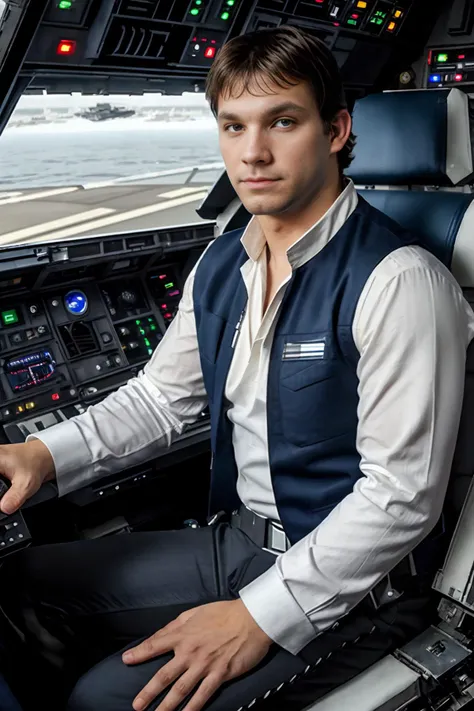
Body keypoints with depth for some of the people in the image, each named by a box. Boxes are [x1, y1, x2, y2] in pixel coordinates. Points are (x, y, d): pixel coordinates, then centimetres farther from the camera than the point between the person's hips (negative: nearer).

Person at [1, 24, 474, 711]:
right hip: (236, 541, 8)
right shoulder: (221, 266, 4)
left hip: (350, 587, -7)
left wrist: (259, 617, -22)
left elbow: (402, 497, -22)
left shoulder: (398, 281, -22)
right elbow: (160, 395, 9)